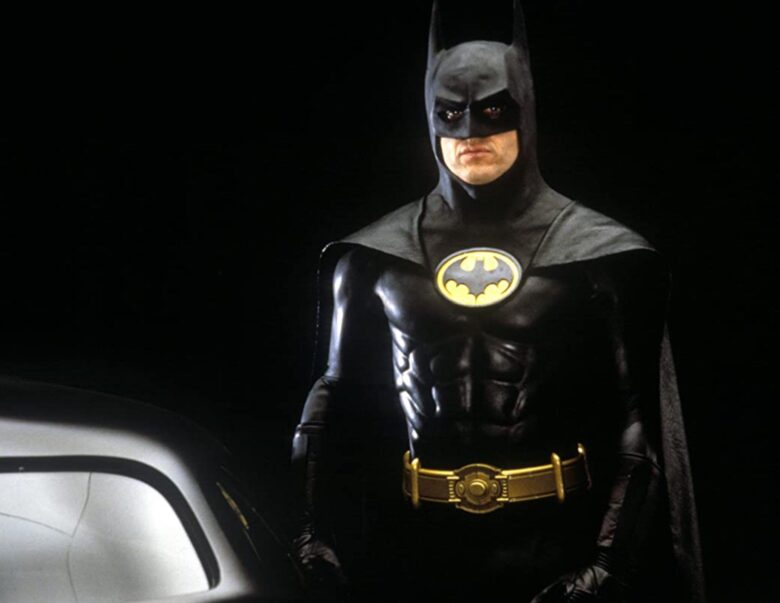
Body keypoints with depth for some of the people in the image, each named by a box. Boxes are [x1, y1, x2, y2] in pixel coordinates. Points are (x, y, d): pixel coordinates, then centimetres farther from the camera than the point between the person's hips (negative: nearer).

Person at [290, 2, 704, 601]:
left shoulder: (600, 254, -3)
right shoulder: (376, 258, 2)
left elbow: (639, 419, -5)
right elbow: (339, 405, 5)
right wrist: (321, 539, -3)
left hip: (555, 539, -1)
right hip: (419, 545, 2)